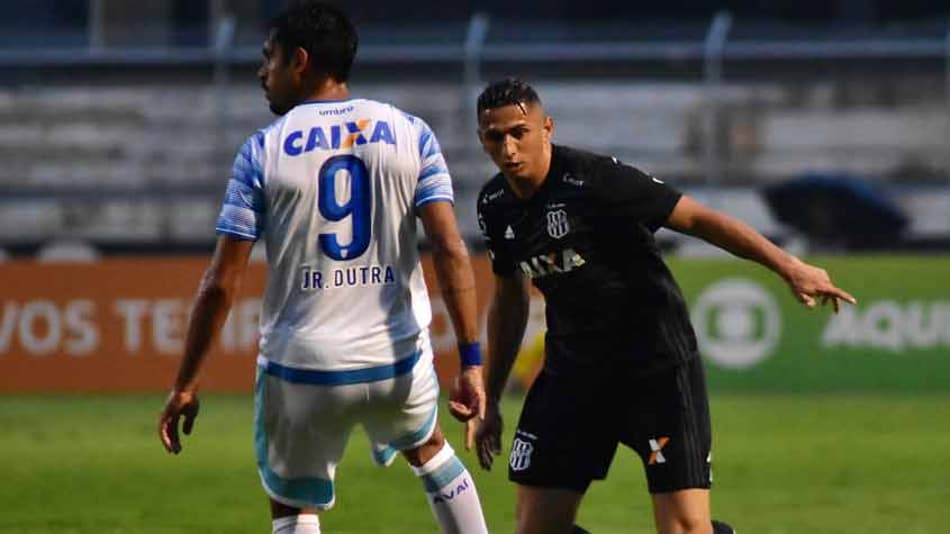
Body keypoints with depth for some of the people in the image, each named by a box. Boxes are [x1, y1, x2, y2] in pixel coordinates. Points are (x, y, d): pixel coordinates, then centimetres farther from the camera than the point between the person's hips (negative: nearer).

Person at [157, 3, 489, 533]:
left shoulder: (264, 151, -5)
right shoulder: (410, 134, 0)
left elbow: (222, 283, -7)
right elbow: (452, 251, -10)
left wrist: (186, 383, 0)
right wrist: (472, 361, -10)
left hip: (302, 371, -2)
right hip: (398, 363, 2)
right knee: (430, 450, 32)